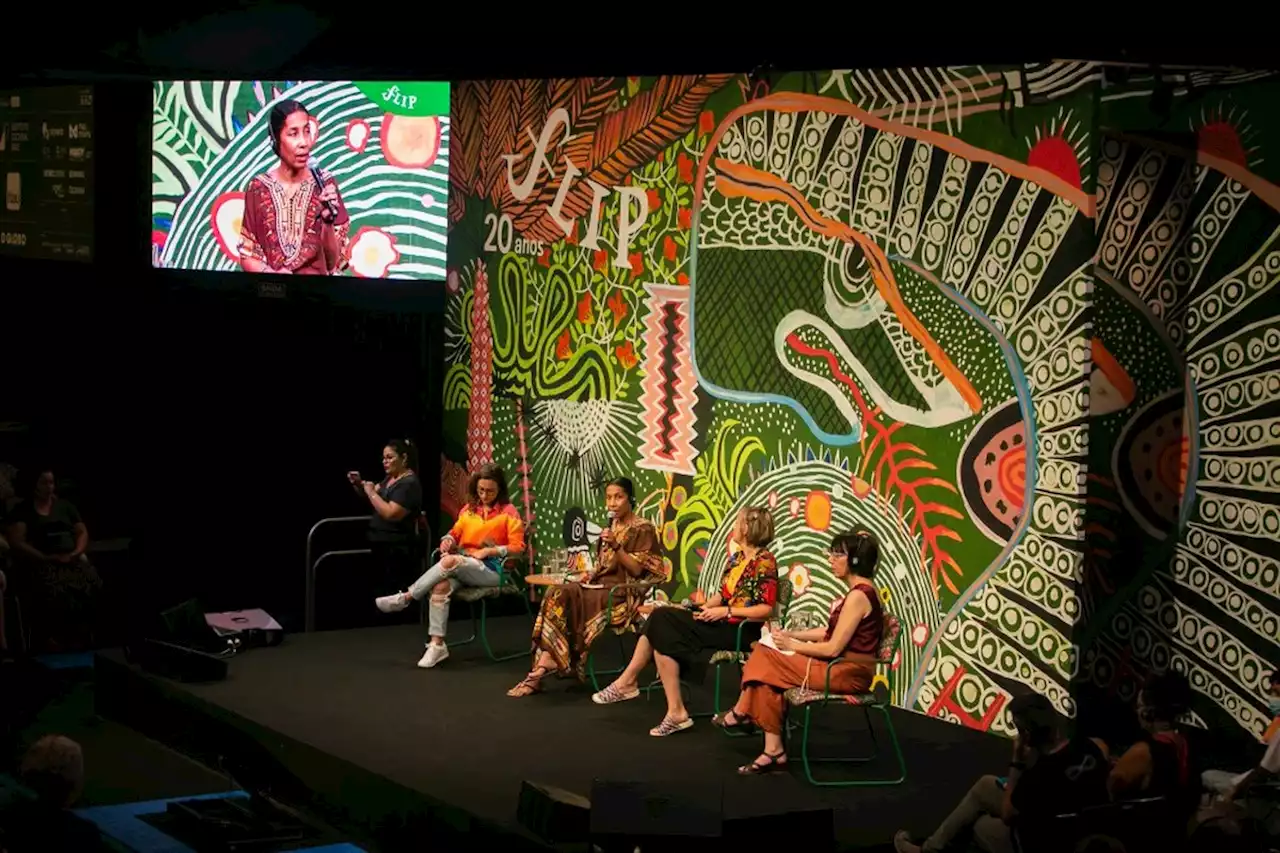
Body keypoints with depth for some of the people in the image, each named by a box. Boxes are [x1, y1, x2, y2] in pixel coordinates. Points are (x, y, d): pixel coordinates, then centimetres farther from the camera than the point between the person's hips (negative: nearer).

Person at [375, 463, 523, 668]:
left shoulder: (508, 512, 2)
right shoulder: (469, 509, 16)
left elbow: (518, 547, -3)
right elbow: (455, 534, 21)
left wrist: (489, 551, -13)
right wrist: (448, 540, -2)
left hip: (491, 570, -5)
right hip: (462, 566, 5)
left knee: (450, 562, -34)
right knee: (441, 585, -31)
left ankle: (405, 598, -24)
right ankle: (436, 644, -34)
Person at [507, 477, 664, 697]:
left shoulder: (642, 530, -3)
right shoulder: (611, 527, 19)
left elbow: (637, 569, -11)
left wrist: (616, 546, -22)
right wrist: (590, 574, 4)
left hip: (623, 593, -7)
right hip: (602, 585, 7)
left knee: (566, 602, -26)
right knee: (556, 595, -22)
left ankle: (547, 661, -18)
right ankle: (545, 662, -31)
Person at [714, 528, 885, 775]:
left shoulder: (858, 596, -19)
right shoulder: (860, 591, 12)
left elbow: (834, 648, -20)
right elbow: (831, 633, 17)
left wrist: (792, 645, -9)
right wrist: (792, 635, 8)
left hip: (847, 672, -9)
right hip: (841, 667, 9)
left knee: (766, 661, -9)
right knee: (769, 671, -4)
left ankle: (742, 713, 13)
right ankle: (774, 751, -9)